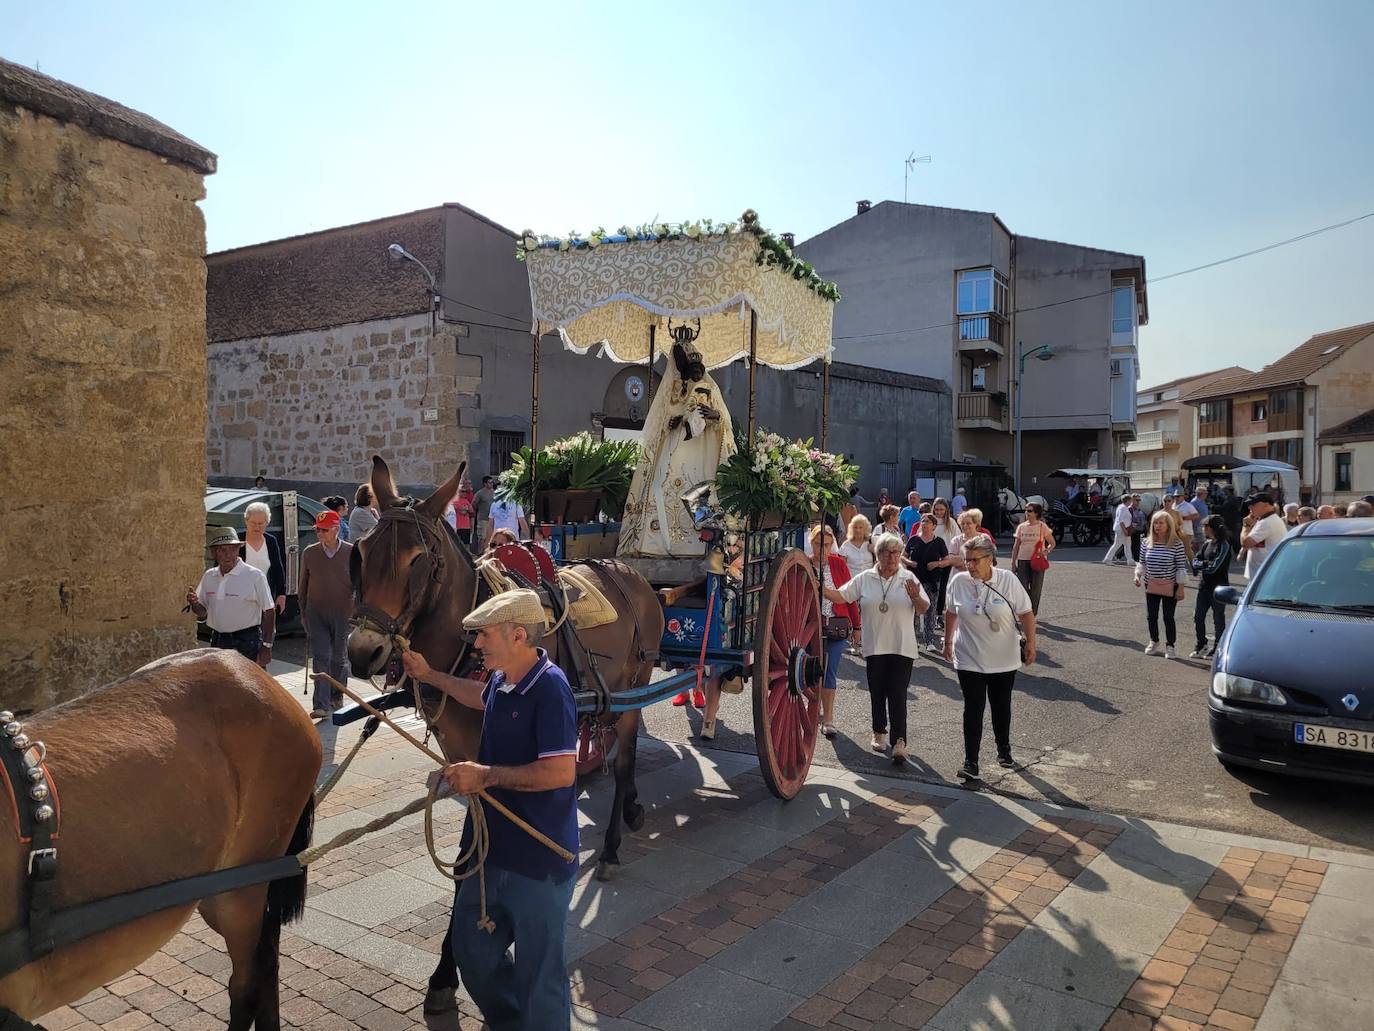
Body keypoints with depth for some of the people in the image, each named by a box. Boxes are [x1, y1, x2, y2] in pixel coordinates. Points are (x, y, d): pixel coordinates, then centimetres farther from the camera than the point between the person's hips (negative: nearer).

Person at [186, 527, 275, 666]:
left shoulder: (255, 576, -9)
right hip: (218, 642, 6)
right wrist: (194, 603, -8)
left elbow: (269, 611, -8)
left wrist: (266, 646, -11)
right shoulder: (209, 576, 8)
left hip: (248, 642, -5)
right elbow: (203, 613, 15)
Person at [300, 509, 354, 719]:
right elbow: (303, 585, 10)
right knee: (321, 658, -5)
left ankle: (337, 696, 32)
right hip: (316, 613, 1)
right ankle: (322, 705, -6)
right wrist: (303, 613, 10)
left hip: (342, 613, -1)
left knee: (339, 657, 11)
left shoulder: (351, 552, -5)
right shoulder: (309, 553, 0)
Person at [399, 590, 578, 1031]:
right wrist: (430, 675, 24)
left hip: (539, 862, -9)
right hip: (494, 850, 9)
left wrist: (487, 775, -26)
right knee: (471, 947, 25)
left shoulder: (549, 688, -25)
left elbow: (561, 771, -31)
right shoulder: (502, 680, 2)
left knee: (539, 975, 7)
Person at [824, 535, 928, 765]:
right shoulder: (865, 579, 4)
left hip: (902, 648, -2)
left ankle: (899, 741, -8)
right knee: (877, 693, 12)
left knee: (898, 694, -8)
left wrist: (915, 597, -21)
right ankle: (879, 733, 31)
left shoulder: (909, 578, 1)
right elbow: (840, 597, 4)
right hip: (874, 646, 2)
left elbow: (923, 610, 0)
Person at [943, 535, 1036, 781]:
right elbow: (951, 613, 8)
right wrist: (948, 642, 14)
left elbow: (1026, 613, -4)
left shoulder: (1008, 580, -11)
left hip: (1004, 659, 0)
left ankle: (1004, 750, 37)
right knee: (973, 710, -2)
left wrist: (1031, 643, -9)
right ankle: (970, 762, 1)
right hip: (969, 660, 0)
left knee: (1001, 706, 16)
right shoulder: (958, 581, -7)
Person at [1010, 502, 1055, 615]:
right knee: (1022, 587, -3)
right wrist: (1013, 561, 6)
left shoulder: (1042, 526, -1)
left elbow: (1052, 543, 3)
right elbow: (1016, 546, 11)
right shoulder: (1021, 527, 7)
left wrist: (1047, 551, -17)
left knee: (1035, 588, 3)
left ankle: (1033, 613, 13)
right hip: (1023, 560, 2)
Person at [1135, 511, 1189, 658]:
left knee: (1168, 617, 1)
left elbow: (1181, 567, -8)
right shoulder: (1146, 543, 1)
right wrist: (1138, 575, -6)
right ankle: (1154, 642, 30)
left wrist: (1181, 588, -10)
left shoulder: (1176, 544, -11)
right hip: (1151, 586, 4)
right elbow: (1142, 563, 11)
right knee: (1151, 616, 11)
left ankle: (1170, 646, 16)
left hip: (1170, 587, -4)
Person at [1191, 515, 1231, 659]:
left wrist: (1201, 566, -5)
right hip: (1205, 586, 7)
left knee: (1218, 618, 5)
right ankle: (1202, 645, 20)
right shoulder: (1207, 543, 9)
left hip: (1219, 587, -7)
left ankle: (1217, 648, 16)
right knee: (1198, 616, 8)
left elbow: (1214, 567, -20)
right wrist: (1205, 564, -15)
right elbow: (1195, 561, 3)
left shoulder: (1224, 545, -13)